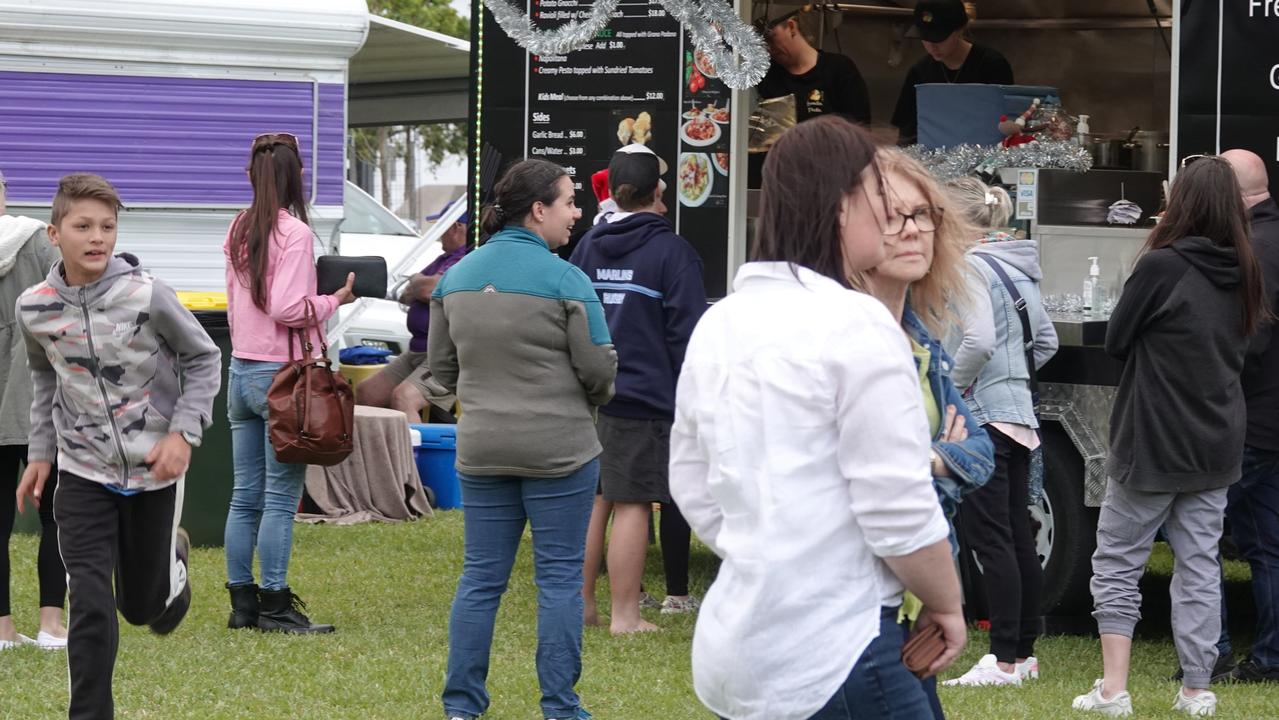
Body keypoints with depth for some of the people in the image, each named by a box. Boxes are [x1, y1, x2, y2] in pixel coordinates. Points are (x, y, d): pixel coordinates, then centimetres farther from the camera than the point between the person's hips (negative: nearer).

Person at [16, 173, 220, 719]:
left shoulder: (147, 296, -17)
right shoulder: (34, 307, -7)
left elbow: (204, 359, -4)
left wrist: (183, 433, -13)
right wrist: (40, 453, 10)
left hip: (153, 469, -1)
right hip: (82, 471, 1)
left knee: (143, 603, 13)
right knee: (90, 603, -11)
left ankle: (172, 555, 48)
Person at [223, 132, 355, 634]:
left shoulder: (239, 230, 11)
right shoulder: (294, 232, -12)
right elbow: (287, 309, -19)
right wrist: (335, 300, -6)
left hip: (240, 369, 7)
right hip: (280, 373, -7)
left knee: (245, 495, 9)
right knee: (281, 498, -3)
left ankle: (242, 602, 11)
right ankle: (274, 605, -2)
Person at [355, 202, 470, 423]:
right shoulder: (447, 259, 23)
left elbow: (430, 289, -24)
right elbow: (405, 297, 27)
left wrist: (417, 283, 1)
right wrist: (419, 286, 2)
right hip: (417, 352, 11)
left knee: (403, 397, -31)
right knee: (364, 393, 9)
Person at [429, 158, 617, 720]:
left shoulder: (457, 276, 4)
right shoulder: (564, 280, -14)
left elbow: (441, 365, 11)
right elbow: (598, 367, -10)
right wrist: (592, 400, 11)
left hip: (481, 450, 5)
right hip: (559, 449, -5)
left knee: (481, 576, 11)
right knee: (559, 577, 3)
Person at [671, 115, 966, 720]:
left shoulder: (718, 325, 10)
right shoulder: (855, 325, -13)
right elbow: (898, 507, -15)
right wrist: (946, 603, 0)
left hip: (733, 648, 8)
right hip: (833, 659, -8)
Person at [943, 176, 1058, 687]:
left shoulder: (973, 267, -13)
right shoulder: (1019, 268, 15)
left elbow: (979, 341, -25)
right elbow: (1046, 341, 22)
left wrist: (950, 387, -12)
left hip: (982, 416, -9)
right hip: (1020, 415, 9)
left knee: (989, 539, -8)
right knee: (1017, 539, 12)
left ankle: (1005, 661, -9)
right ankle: (1024, 653, 18)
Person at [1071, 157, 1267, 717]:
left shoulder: (1162, 266, -16)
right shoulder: (1244, 275, 2)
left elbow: (1115, 342, -7)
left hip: (1152, 445, -5)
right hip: (1216, 444, 5)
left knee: (1117, 563, 4)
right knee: (1199, 565, 10)